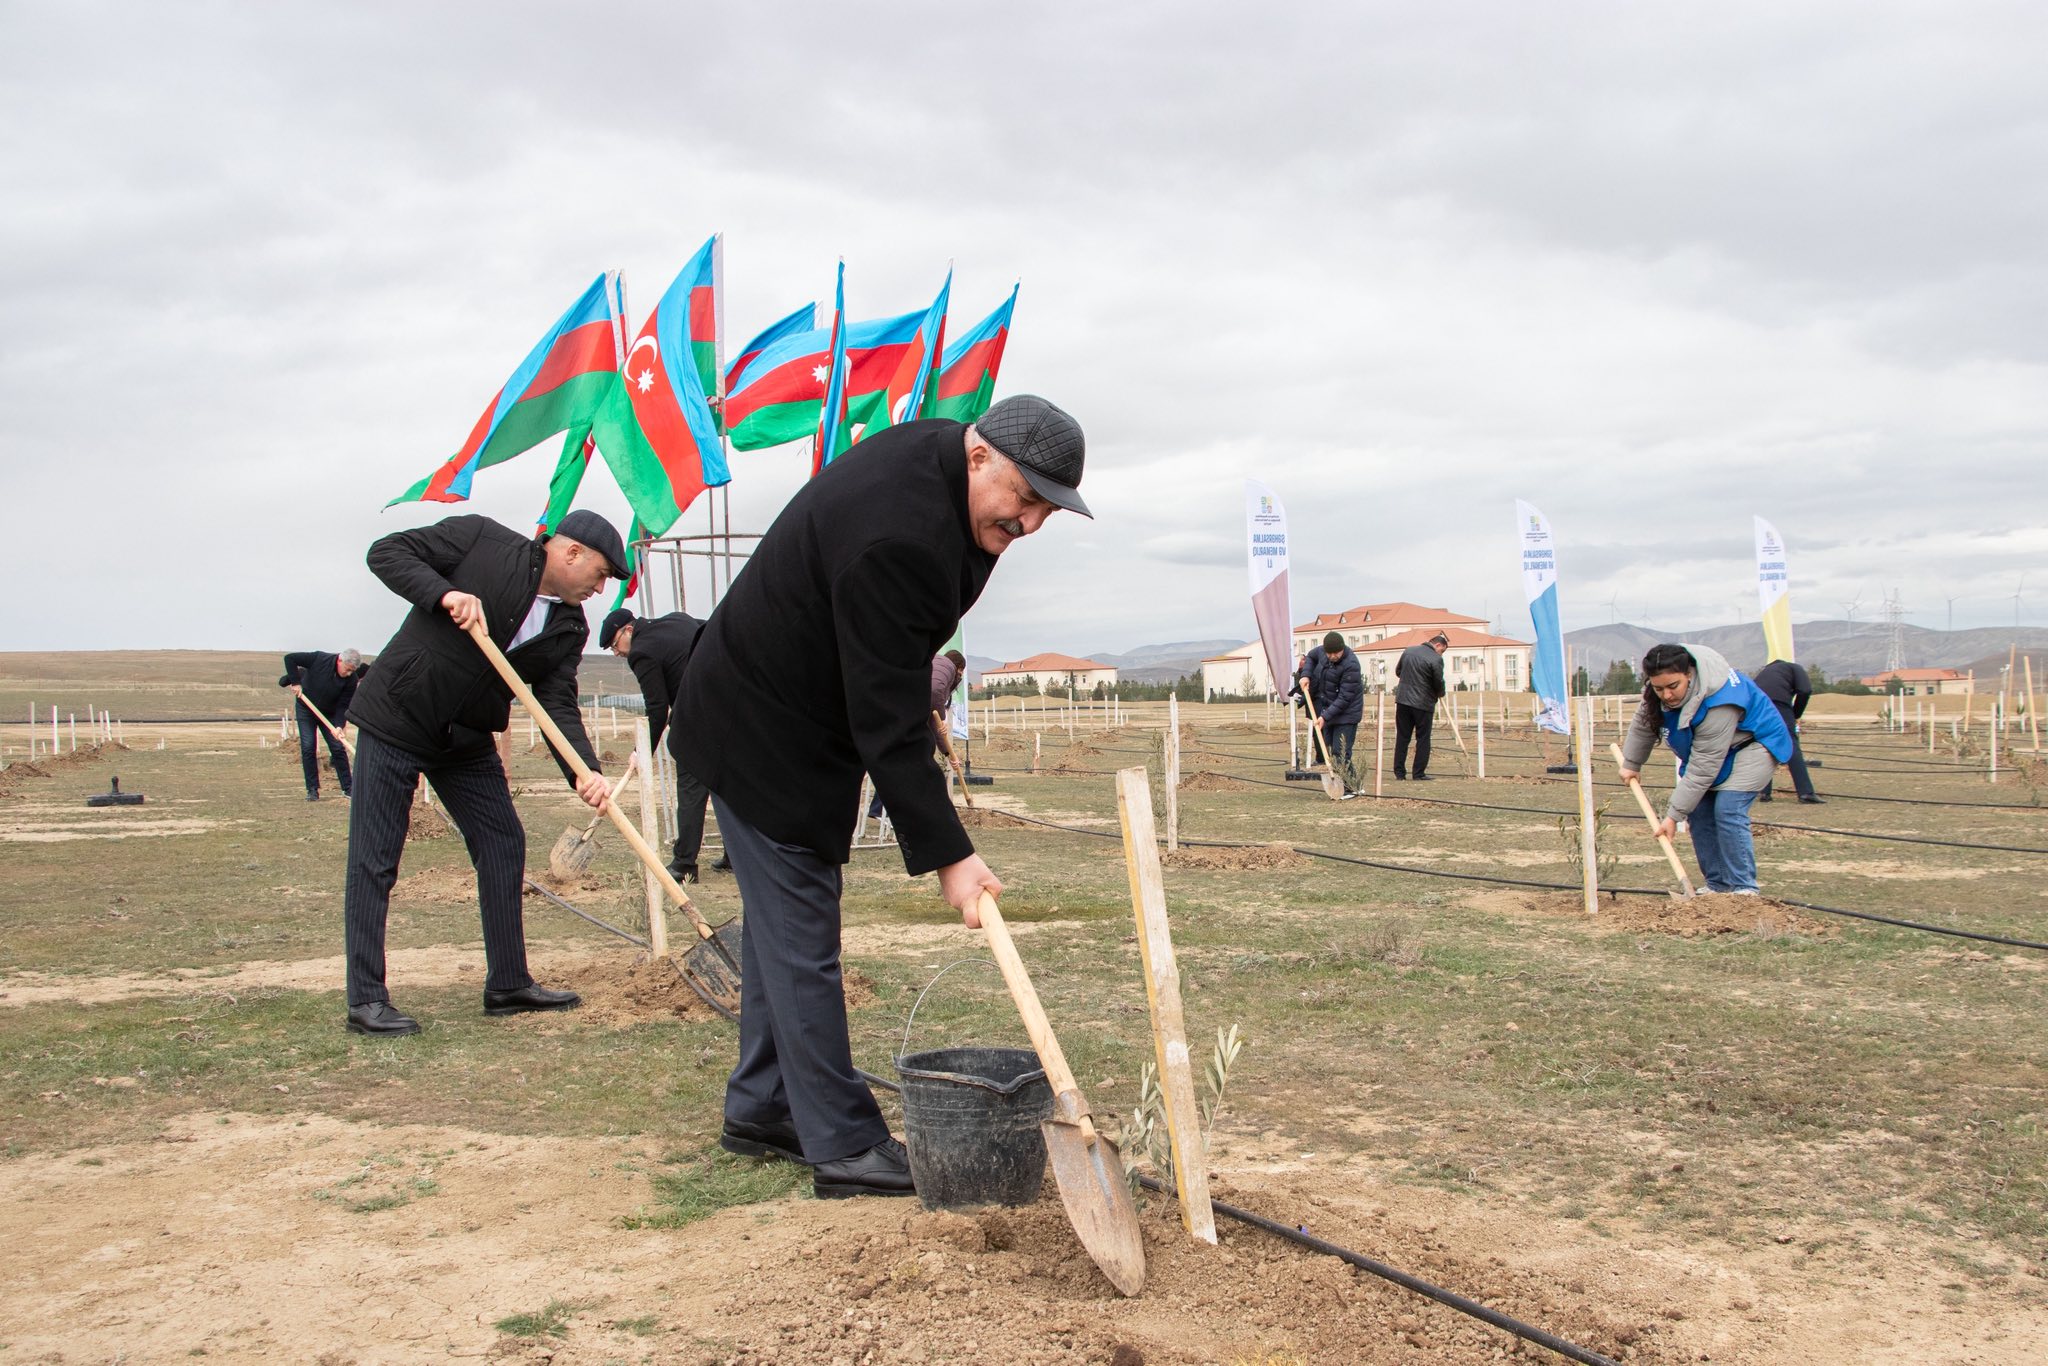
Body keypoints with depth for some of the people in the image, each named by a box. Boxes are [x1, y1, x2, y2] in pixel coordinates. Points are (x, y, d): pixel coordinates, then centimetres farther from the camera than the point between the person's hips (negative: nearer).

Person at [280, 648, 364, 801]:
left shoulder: (351, 679, -21)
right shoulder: (319, 659, -26)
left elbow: (343, 705, -19)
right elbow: (290, 658, -19)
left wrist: (339, 725, -33)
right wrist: (296, 682, -23)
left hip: (330, 713, 1)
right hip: (306, 709, -1)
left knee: (338, 748, -4)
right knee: (308, 748, -7)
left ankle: (347, 788, 4)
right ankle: (312, 789, -2)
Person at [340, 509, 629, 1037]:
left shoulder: (570, 628, 0)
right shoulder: (480, 539, -13)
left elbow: (559, 704, -8)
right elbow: (387, 552, -12)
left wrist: (584, 771, -25)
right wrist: (444, 592, -29)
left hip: (468, 741, 6)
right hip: (395, 722, -6)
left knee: (504, 847, 6)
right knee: (374, 863, -4)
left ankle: (508, 984, 16)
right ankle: (366, 1001, 2)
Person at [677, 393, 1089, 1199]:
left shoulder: (939, 454, -3)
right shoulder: (892, 539, -33)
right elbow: (889, 725, -32)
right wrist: (947, 855, -30)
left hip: (795, 718, 10)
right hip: (762, 734, -10)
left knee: (784, 925, 16)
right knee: (800, 939, -5)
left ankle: (759, 1110, 27)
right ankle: (844, 1147, 1)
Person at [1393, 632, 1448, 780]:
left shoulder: (1408, 651, 7)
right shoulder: (1436, 659, -13)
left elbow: (1398, 671, 16)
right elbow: (1438, 682, -10)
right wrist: (1440, 693, 11)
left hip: (1403, 700, 5)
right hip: (1423, 703, -5)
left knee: (1402, 737, 10)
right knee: (1423, 739, 5)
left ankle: (1399, 772, 9)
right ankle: (1419, 773, 4)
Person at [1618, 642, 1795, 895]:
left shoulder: (1718, 704, -40)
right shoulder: (1657, 692, -18)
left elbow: (1702, 769, -36)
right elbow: (1643, 723, 4)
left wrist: (1674, 815, -32)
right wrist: (1631, 764, 14)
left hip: (1754, 743, -8)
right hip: (1709, 748, 8)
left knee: (1728, 810, -22)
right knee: (1699, 810, -2)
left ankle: (1744, 888, -18)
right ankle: (1717, 885, 6)